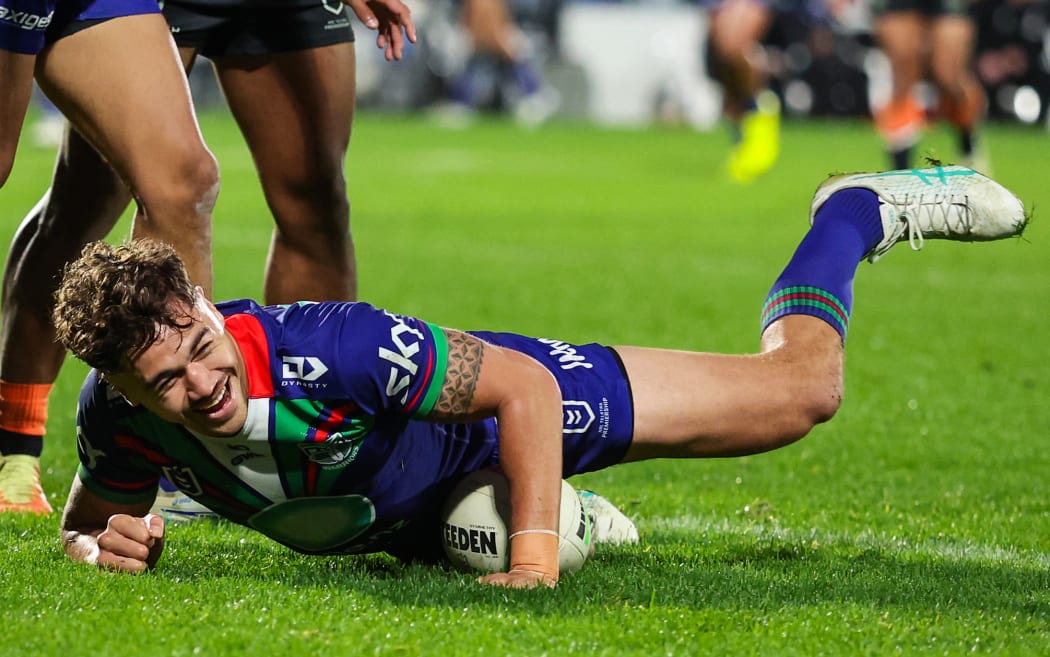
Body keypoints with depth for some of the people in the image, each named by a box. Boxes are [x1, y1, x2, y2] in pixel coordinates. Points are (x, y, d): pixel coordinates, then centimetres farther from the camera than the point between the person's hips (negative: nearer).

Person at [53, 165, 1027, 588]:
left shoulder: (327, 346, -44)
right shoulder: (120, 416, -30)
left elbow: (523, 388, -36)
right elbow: (83, 522, -9)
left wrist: (534, 560, -42)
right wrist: (106, 544, -33)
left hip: (496, 402, -4)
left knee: (800, 384, 4)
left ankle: (859, 211, 30)